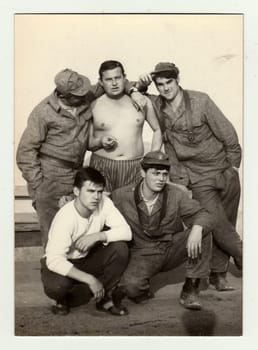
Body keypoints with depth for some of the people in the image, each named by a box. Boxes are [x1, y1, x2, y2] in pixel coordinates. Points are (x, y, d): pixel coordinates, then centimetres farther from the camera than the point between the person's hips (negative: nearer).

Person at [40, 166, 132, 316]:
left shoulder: (104, 203, -15)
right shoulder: (65, 217, -30)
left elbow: (126, 232, -20)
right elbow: (54, 260, -36)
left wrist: (97, 236, -33)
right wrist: (89, 279, -37)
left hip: (87, 259, 4)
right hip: (61, 264, -4)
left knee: (120, 248, -22)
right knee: (56, 287, -37)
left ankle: (105, 296, -3)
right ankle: (64, 297, 2)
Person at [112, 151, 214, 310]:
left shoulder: (175, 194, -8)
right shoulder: (122, 196, -11)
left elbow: (203, 215, -12)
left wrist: (196, 229, -35)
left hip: (172, 249, 2)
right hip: (143, 254, -2)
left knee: (203, 230, -22)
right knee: (130, 286, -33)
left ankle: (191, 289, -10)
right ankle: (144, 291, 9)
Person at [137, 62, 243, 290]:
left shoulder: (200, 101, -11)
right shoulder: (156, 106, -5)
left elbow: (227, 134, -5)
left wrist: (233, 166, 1)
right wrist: (140, 85, -14)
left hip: (224, 171, 0)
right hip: (198, 179, 0)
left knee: (225, 226, 8)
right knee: (218, 225, -7)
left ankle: (218, 273, 28)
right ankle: (244, 260, 19)